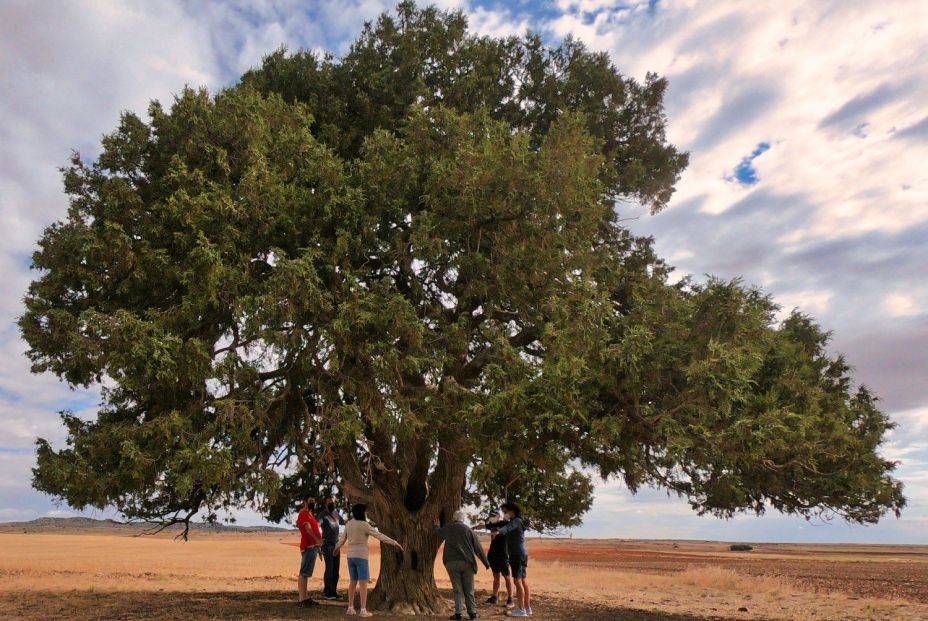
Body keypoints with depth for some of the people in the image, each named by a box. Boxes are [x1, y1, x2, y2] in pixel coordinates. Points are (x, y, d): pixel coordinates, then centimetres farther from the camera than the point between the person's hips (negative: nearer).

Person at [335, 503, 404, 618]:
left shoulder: (348, 524, 4)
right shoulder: (364, 525, -15)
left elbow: (342, 538, 18)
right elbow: (379, 535, -16)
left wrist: (337, 547, 39)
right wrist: (394, 542, -13)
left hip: (351, 556, 7)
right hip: (361, 556, -7)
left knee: (353, 582, 15)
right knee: (363, 583, -3)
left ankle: (350, 608, 18)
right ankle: (363, 610, -4)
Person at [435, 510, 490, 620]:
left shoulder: (446, 528, 7)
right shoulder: (468, 529, 2)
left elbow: (438, 534, 32)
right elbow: (478, 547, 2)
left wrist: (437, 527, 54)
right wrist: (486, 562, 10)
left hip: (452, 563, 1)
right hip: (467, 562, 0)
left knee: (457, 589, 6)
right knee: (469, 589, 10)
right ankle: (472, 612, 10)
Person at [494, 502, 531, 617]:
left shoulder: (516, 521, -14)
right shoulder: (517, 521, 16)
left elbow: (507, 528, -37)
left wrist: (498, 532, -55)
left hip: (517, 555, -10)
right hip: (521, 554, 10)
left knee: (517, 581, -7)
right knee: (523, 581, 12)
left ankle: (521, 610, -6)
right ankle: (527, 608, 16)